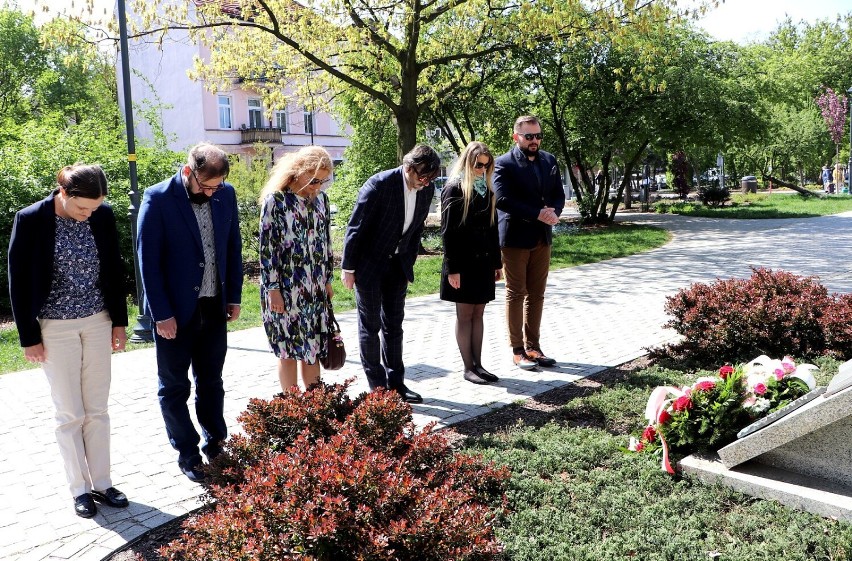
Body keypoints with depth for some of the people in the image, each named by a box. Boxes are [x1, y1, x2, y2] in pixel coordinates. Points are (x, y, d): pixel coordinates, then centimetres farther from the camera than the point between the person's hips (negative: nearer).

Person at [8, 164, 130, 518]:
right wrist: (29, 338, -6)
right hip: (55, 328, -3)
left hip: (98, 323, 3)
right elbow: (19, 281, -8)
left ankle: (101, 482, 21)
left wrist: (119, 321, 6)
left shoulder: (103, 216, -5)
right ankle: (80, 488, 19)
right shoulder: (31, 220, -14)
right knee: (69, 413, 5)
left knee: (97, 409, 9)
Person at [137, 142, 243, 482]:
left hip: (214, 307, 4)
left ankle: (216, 444, 30)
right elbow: (148, 260, -12)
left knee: (211, 382, 16)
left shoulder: (226, 194, 0)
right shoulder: (158, 198, -13)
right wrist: (162, 313, -13)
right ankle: (187, 455, 22)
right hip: (175, 311, -4)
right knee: (175, 387, 9)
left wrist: (234, 296, 6)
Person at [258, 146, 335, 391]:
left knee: (313, 348, 11)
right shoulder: (275, 200, -10)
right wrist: (273, 289, -13)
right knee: (290, 350, 4)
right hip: (286, 289, -5)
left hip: (315, 289, 5)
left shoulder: (320, 198, 7)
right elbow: (267, 248, -11)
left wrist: (328, 281, 14)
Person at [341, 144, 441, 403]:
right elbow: (356, 227, -17)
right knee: (370, 326, 4)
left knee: (394, 325, 12)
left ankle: (396, 383, 21)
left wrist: (408, 265, 11)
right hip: (369, 264, -6)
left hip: (398, 265, 6)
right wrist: (348, 268, -13)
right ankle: (377, 386, 14)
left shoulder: (426, 190, -3)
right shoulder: (379, 185, -22)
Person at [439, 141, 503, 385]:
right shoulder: (454, 189, -8)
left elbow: (493, 227, 15)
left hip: (484, 262, 6)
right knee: (464, 314, 3)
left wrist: (497, 262, 13)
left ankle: (477, 364, 16)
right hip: (463, 263, -6)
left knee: (478, 313, 10)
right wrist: (452, 268, -16)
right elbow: (448, 232, -12)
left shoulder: (486, 189, 12)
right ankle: (468, 368, 9)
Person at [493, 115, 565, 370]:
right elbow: (502, 199, -19)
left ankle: (533, 347, 18)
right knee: (516, 294, 3)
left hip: (542, 238, 6)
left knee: (536, 295, 9)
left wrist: (553, 212, -12)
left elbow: (558, 194, 11)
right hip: (515, 238, -5)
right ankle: (517, 351, 10)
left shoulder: (549, 160, 10)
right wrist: (537, 214, -21)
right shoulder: (504, 164, -8)